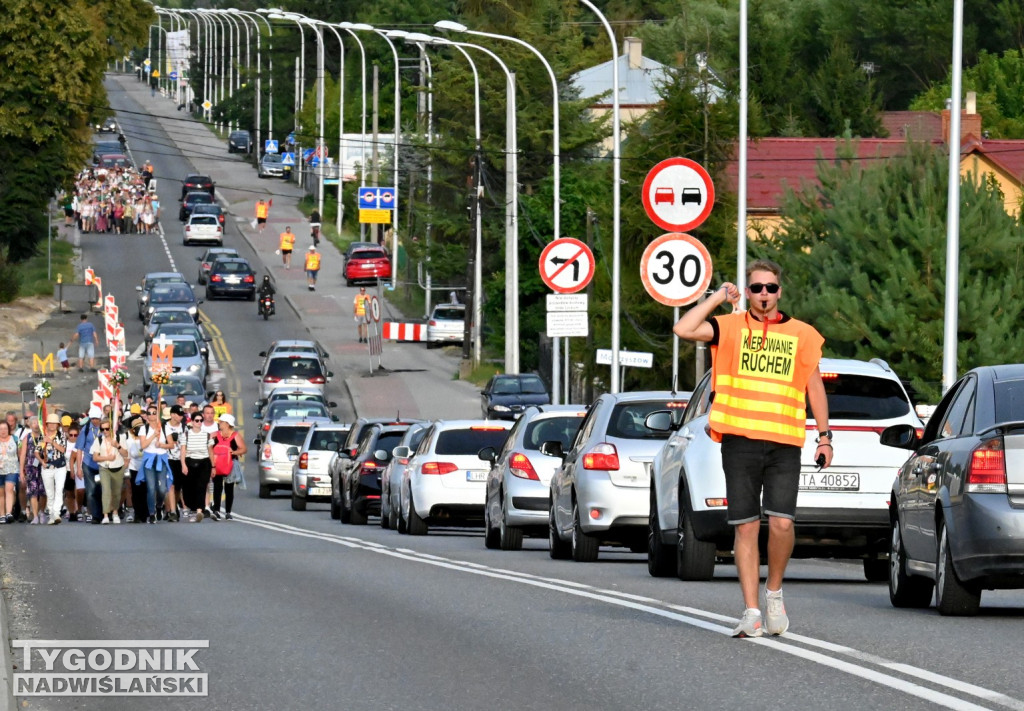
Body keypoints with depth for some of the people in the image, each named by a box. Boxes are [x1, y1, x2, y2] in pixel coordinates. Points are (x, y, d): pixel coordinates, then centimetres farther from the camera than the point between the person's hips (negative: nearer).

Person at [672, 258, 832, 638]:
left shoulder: (802, 334, 12)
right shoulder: (730, 327, 8)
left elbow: (814, 388, 16)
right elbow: (683, 329, -7)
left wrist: (824, 436, 11)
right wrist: (718, 298, 0)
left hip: (785, 444, 0)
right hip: (740, 441, 0)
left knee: (781, 523, -13)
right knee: (746, 527, 0)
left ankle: (774, 592, 12)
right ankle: (752, 611, 3)